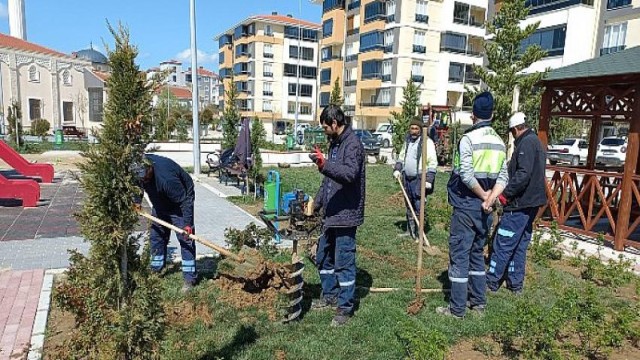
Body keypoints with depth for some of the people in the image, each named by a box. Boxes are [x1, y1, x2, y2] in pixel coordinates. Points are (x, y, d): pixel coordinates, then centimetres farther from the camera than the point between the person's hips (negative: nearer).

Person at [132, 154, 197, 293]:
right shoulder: (139, 170, -19)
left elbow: (184, 201, -34)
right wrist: (137, 202, 5)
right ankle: (156, 269, 28)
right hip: (160, 202, 8)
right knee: (156, 234, 12)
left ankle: (190, 277, -7)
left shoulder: (166, 178, -41)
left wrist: (187, 224, -35)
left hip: (180, 201, -7)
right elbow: (139, 185, 7)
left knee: (185, 237, -11)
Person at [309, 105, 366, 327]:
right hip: (330, 214, 10)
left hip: (345, 214, -10)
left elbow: (350, 173, -32)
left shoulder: (352, 144, -15)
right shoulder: (335, 143, 15)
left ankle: (345, 308, 13)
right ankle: (330, 296, 35)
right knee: (323, 257, 19)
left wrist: (325, 164, -44)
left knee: (344, 262, 0)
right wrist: (317, 203, 24)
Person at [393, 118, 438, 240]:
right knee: (409, 206, 15)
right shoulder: (407, 140, 12)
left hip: (419, 179, -7)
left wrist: (429, 179, -18)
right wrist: (397, 169, 10)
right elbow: (401, 156, 25)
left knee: (419, 207, -7)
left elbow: (433, 162, -12)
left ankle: (419, 234, 1)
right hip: (406, 178, 7)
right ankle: (410, 231, 26)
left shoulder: (427, 142, -9)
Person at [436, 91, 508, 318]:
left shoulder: (468, 139, -13)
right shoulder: (499, 142, 8)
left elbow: (466, 176, -22)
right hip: (485, 209, 7)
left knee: (459, 255, 1)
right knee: (477, 253, 19)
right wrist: (490, 197, -9)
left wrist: (483, 195, -10)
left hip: (466, 207, -7)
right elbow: (503, 177, 1)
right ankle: (478, 302, 27)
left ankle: (457, 308, 8)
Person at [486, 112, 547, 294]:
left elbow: (523, 174, -25)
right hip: (531, 203, 10)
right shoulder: (536, 142, 18)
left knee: (503, 243, -3)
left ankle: (492, 281, 5)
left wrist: (506, 193, -18)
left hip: (519, 204, -10)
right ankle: (515, 283, 22)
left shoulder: (526, 143, -14)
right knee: (520, 244, 15)